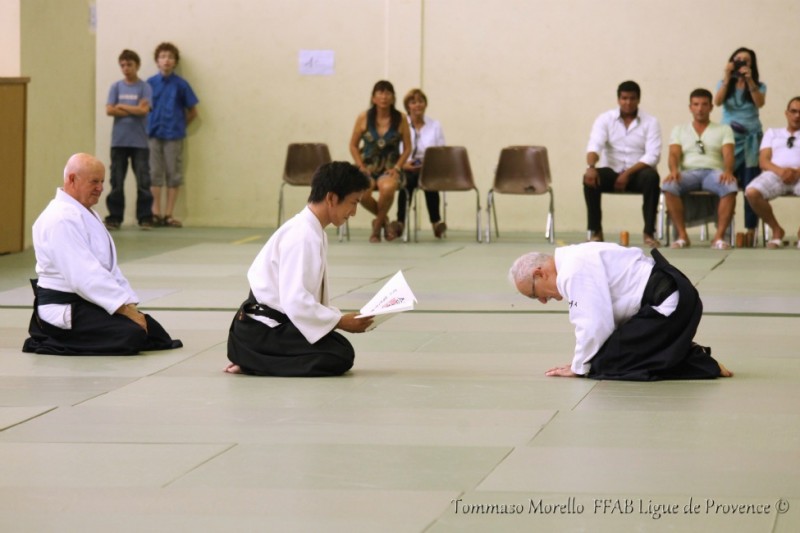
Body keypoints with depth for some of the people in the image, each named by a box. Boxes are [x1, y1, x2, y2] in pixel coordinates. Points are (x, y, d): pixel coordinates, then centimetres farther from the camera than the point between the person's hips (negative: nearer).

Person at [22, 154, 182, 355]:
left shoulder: (88, 215, 17)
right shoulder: (62, 219, -19)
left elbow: (109, 266, 16)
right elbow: (84, 276, -25)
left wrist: (131, 304, 2)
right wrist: (125, 307, -24)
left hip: (88, 302, 11)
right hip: (65, 309, -11)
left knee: (155, 333, 2)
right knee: (132, 336, -25)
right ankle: (49, 344, -9)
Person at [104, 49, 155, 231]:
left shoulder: (144, 87, 1)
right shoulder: (116, 87, 7)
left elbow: (144, 110, -12)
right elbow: (110, 110, -4)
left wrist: (122, 106, -4)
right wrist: (134, 110, -8)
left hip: (139, 142, -2)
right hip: (118, 141, 2)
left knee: (143, 182, -3)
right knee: (116, 183, 4)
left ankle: (145, 218, 3)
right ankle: (115, 217, 10)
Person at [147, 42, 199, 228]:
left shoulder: (181, 84, 0)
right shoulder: (150, 83, 2)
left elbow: (192, 112, 6)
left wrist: (180, 125, 4)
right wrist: (149, 125, 1)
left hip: (173, 135, -1)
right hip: (153, 134, 1)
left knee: (174, 175, 1)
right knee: (155, 174, 3)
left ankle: (168, 214, 5)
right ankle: (156, 213, 7)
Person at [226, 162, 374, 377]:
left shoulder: (314, 232, 11)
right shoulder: (302, 236, -21)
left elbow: (311, 296, 16)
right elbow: (295, 302, -27)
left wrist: (339, 317, 1)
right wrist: (340, 321, -18)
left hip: (277, 323, 10)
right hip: (260, 332, -10)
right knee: (339, 356, -15)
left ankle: (253, 358, 7)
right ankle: (252, 364, -9)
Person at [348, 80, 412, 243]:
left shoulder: (400, 119, 0)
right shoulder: (364, 118, 1)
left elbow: (407, 147, 6)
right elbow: (353, 145, 9)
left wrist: (397, 168, -7)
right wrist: (361, 166, -5)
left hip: (390, 168, -1)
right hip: (368, 167, 1)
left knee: (387, 188, -38)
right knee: (361, 192, -34)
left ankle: (378, 224, -6)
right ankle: (384, 219, 0)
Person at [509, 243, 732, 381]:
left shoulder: (575, 272, -16)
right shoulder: (573, 260, 16)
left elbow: (594, 324, -18)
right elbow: (605, 318, 20)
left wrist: (579, 367, -3)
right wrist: (581, 360, 18)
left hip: (669, 305, -11)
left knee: (604, 366, -11)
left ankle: (700, 363, -10)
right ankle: (689, 355, 15)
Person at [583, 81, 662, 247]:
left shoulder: (650, 122, 0)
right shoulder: (605, 119, 3)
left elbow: (652, 155, -11)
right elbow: (594, 145, -11)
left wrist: (628, 174, -23)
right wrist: (591, 167, -34)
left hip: (637, 173, -1)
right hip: (612, 171, 1)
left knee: (651, 177, -34)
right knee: (590, 178, -29)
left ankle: (649, 232, -27)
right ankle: (595, 231, -18)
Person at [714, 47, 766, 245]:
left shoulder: (758, 86, 8)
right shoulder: (724, 84, 11)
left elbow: (760, 103, -11)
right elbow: (717, 101, -7)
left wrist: (749, 81, -20)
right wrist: (727, 78, -13)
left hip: (750, 139, -1)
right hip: (728, 137, 1)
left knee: (750, 186, -9)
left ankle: (751, 230, -6)